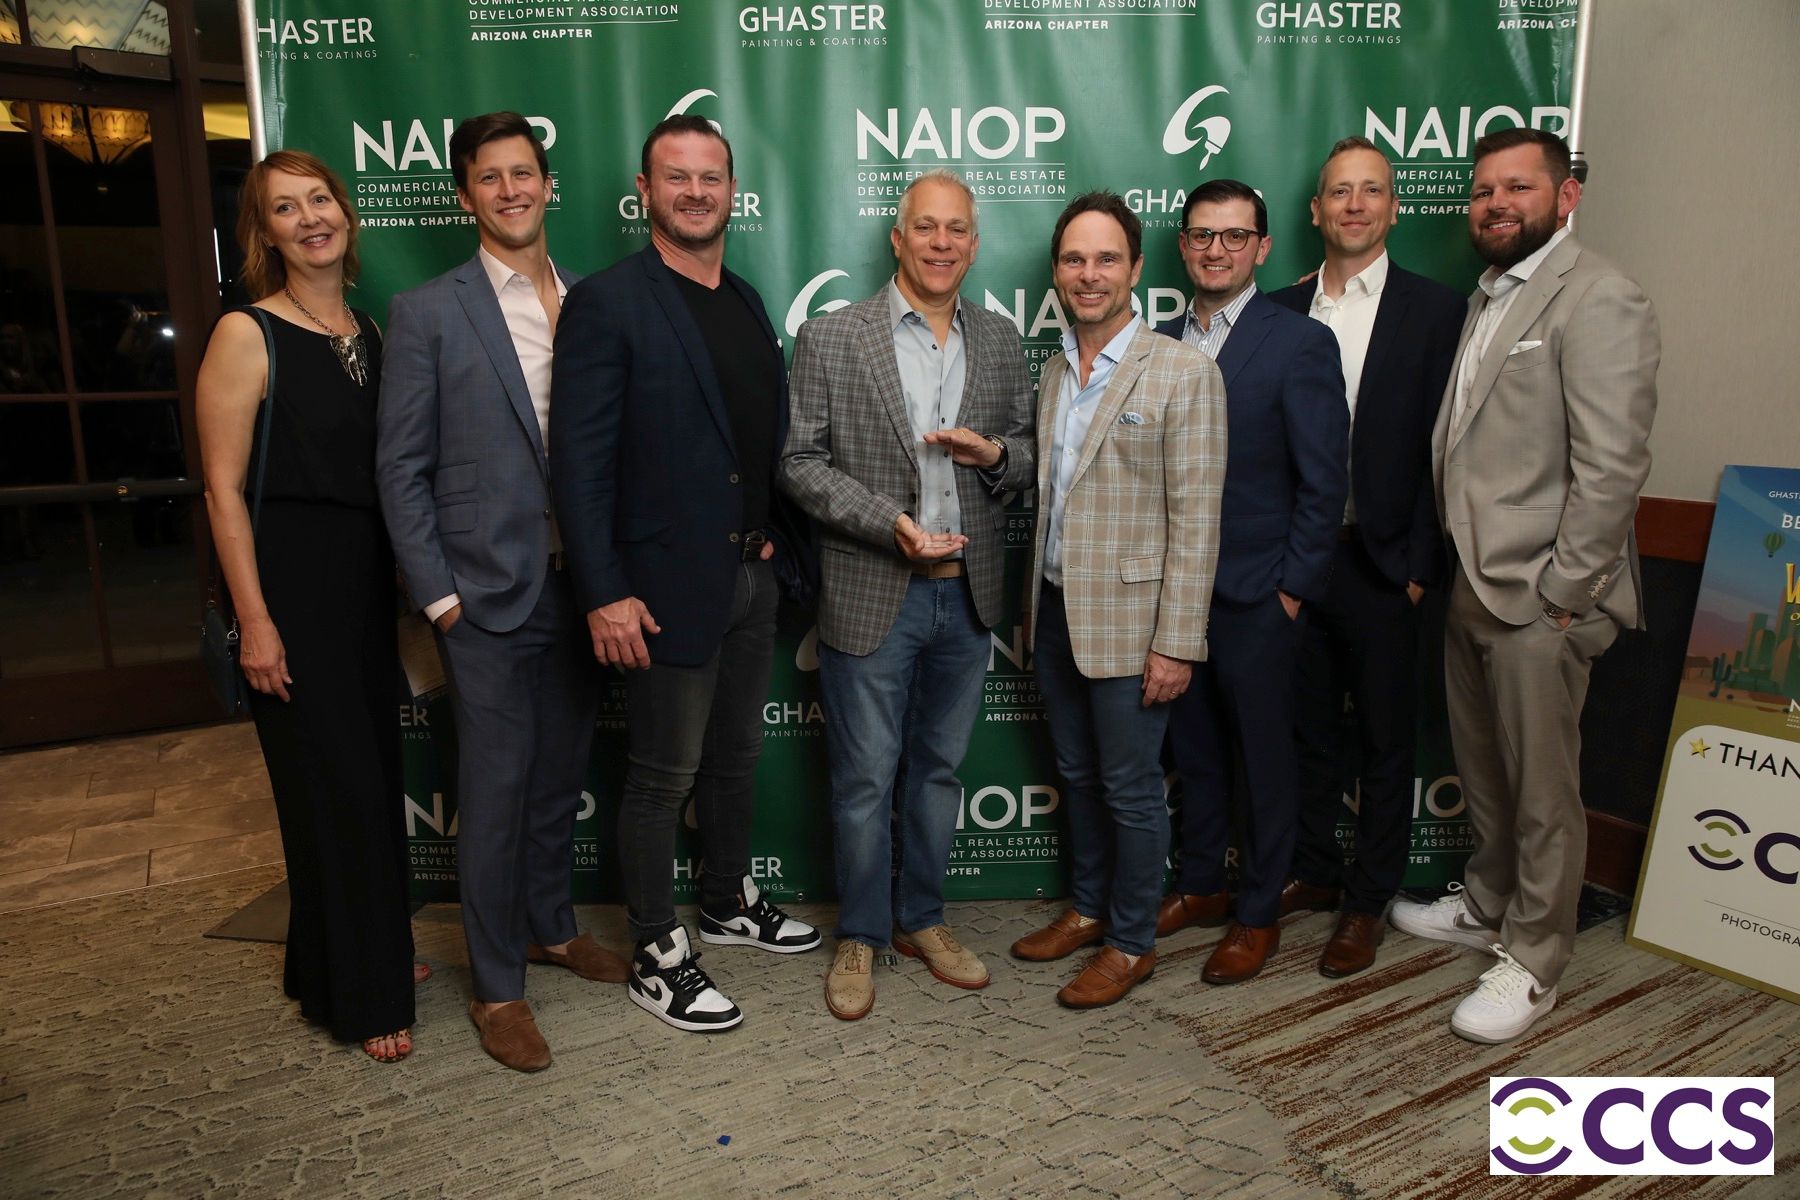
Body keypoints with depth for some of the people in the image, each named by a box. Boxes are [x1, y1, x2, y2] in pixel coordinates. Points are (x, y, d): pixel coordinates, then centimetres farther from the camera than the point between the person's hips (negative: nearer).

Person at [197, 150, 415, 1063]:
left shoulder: (370, 331, 8)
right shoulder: (245, 335, -9)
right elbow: (224, 486, -12)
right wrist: (254, 620, -16)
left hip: (367, 577, 6)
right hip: (291, 580, -6)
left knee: (372, 772, 15)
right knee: (330, 784, 1)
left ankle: (370, 951, 34)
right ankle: (358, 995, 17)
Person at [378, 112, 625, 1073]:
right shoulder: (427, 312, -3)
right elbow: (402, 470, -4)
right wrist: (436, 594, -9)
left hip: (579, 587, 4)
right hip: (487, 593, -4)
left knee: (560, 774, 17)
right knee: (495, 789, 4)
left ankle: (550, 926, 37)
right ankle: (497, 986, 20)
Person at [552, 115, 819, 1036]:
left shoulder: (747, 304, 12)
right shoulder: (608, 303, -10)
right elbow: (579, 461, -15)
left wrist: (771, 537, 7)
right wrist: (604, 595, -19)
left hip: (749, 578, 7)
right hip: (667, 583, -7)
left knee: (736, 756, 20)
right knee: (663, 777, 4)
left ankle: (728, 901, 40)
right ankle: (656, 958, 20)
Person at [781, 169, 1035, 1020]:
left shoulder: (1000, 341, 7)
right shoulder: (831, 338, -5)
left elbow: (1031, 454, 13)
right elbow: (800, 463, -7)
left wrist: (996, 453, -11)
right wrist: (890, 522, -19)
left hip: (967, 595, 4)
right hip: (872, 597, -4)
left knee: (939, 768, 17)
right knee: (865, 780, 7)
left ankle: (920, 919, 35)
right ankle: (860, 936, 26)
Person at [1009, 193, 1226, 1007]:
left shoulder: (1183, 373, -11)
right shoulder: (1053, 373, 9)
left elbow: (1195, 521, -14)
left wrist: (1177, 643, -17)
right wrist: (1034, 604, 12)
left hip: (1128, 619, -6)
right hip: (1056, 611, 6)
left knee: (1130, 788, 6)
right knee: (1078, 776, 19)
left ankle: (1132, 942, 24)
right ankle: (1088, 909, 37)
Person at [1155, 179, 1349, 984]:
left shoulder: (1300, 343, -8)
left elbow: (1323, 483, -10)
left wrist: (1292, 590, -12)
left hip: (1256, 597, -5)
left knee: (1264, 758, 8)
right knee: (1194, 749, 17)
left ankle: (1258, 913, 24)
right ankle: (1200, 885, 35)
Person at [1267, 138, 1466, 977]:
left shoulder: (1435, 311, -3)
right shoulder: (1280, 311, 6)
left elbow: (1440, 451, -6)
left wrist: (1418, 564, -10)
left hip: (1379, 562, -3)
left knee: (1385, 740, 8)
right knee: (1307, 727, 15)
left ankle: (1368, 901, 23)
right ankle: (1313, 872, 32)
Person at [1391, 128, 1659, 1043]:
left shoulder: (1597, 301, -13)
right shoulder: (1488, 296, 14)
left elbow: (1611, 467, -18)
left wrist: (1562, 595, -17)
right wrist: (1449, 563, 10)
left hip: (1537, 597, -8)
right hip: (1469, 584, 8)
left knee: (1541, 791, 5)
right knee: (1482, 770, 21)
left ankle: (1533, 961, 21)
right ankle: (1487, 906, 39)